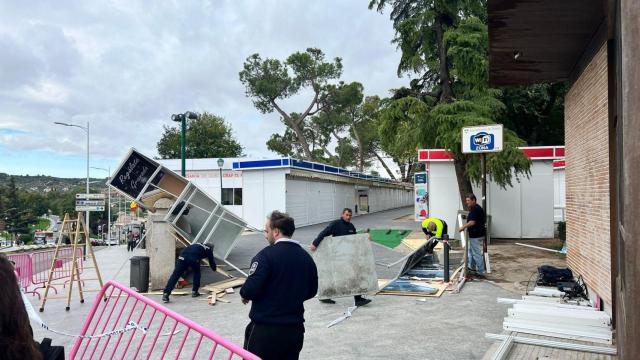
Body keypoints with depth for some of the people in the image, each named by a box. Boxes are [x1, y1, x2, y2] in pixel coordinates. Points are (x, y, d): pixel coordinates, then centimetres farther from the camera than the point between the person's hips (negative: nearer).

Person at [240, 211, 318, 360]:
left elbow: (250, 289, -20)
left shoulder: (267, 255, -15)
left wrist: (245, 295, 2)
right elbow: (311, 291, 13)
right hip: (295, 329, 5)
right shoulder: (306, 257, 3)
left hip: (265, 330, -5)